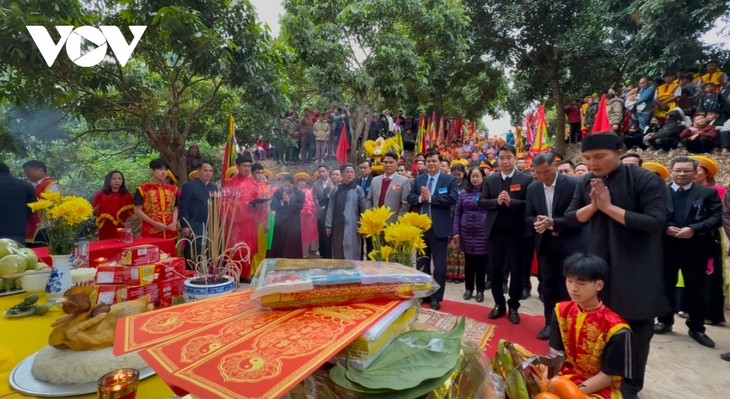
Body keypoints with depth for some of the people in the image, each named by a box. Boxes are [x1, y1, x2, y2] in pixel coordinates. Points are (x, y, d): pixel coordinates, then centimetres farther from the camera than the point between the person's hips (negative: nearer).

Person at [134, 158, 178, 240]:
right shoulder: (143, 189, -2)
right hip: (151, 233, -4)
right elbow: (137, 211, -5)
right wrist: (155, 223, -14)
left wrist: (174, 222, -4)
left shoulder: (173, 189, 11)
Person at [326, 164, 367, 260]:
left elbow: (364, 208, -1)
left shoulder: (358, 189, 0)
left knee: (352, 253, 0)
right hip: (338, 226, 3)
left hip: (352, 226, -3)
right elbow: (331, 208, 6)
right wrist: (328, 225, 1)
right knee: (338, 253, 10)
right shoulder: (337, 190, 8)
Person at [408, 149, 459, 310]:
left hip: (439, 228, -4)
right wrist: (420, 198, -16)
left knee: (439, 265, 4)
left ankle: (436, 297, 17)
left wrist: (430, 198, -17)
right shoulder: (418, 179, 10)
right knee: (422, 263, 15)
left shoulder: (450, 179, -2)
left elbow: (453, 198, -16)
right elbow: (410, 197, 4)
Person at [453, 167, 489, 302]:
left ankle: (480, 290, 21)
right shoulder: (463, 193, 6)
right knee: (468, 263, 11)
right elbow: (457, 213, 6)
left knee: (481, 263, 6)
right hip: (467, 232, 2)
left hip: (483, 232, -2)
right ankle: (468, 288, 25)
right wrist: (456, 232, 1)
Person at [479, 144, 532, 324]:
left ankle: (513, 307, 26)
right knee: (495, 269, 10)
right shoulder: (490, 179, 6)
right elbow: (481, 201, 0)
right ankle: (499, 304, 28)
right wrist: (496, 201, -17)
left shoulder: (526, 179, -3)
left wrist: (511, 202, -24)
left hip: (516, 232, -2)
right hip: (495, 232, 3)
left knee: (516, 270, 9)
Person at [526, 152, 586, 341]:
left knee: (568, 286, 4)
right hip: (545, 243, 4)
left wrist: (553, 222, -24)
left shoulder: (573, 184, -11)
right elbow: (528, 216, 7)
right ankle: (550, 323, 25)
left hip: (569, 243, -4)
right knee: (548, 285, 11)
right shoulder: (532, 189, 3)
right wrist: (536, 222, -16)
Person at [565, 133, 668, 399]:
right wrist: (593, 205, -16)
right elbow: (570, 217, 2)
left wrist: (609, 207, -23)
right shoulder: (586, 183, 1)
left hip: (636, 267, -4)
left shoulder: (646, 180, -14)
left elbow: (656, 222, -21)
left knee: (636, 325, 7)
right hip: (598, 262, 4)